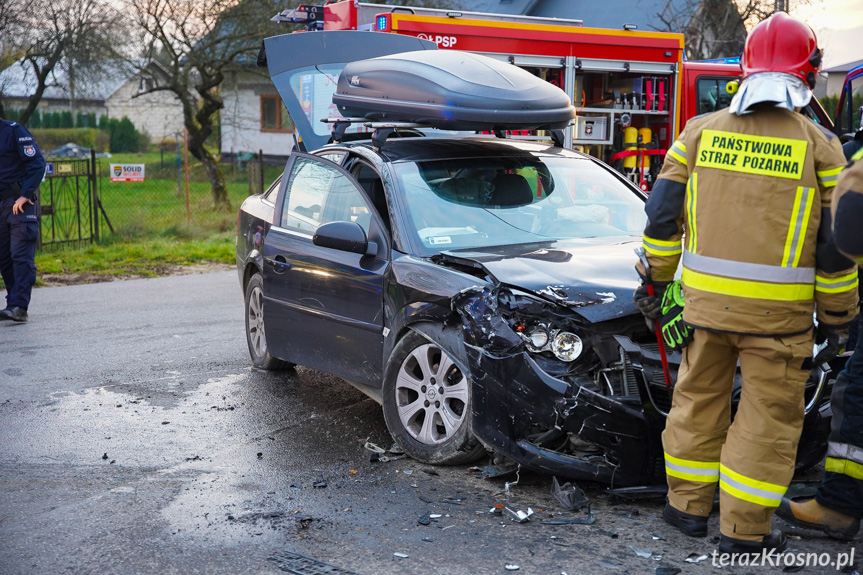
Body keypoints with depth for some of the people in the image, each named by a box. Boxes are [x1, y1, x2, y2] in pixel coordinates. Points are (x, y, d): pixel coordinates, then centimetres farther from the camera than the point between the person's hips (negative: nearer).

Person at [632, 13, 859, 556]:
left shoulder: (702, 131, 3)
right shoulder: (819, 146, -5)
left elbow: (662, 212, 5)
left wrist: (656, 277, 16)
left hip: (707, 301, 3)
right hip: (779, 313, -3)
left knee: (700, 398, 18)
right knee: (768, 415, 8)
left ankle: (689, 505, 28)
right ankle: (745, 530, 14)